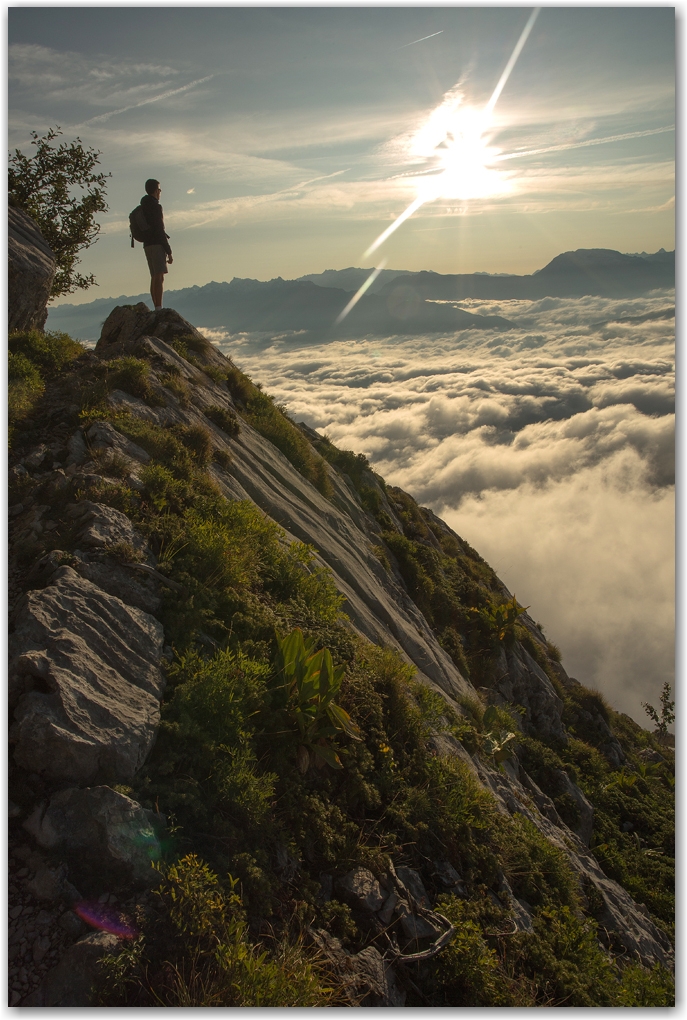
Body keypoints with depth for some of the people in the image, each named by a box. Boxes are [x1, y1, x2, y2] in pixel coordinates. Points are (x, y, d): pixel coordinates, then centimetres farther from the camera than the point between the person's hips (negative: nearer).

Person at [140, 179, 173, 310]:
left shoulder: (143, 208, 19)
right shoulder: (156, 206, -8)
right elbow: (160, 231, -15)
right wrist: (169, 251, -13)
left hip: (147, 245, 9)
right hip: (157, 245, -9)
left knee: (155, 277, 9)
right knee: (159, 277, -15)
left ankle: (156, 308, 8)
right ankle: (159, 309, -23)